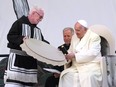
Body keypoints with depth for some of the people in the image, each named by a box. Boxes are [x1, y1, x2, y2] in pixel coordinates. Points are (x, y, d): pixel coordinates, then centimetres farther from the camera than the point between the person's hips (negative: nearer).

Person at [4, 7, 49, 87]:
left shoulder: (37, 30, 19)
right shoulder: (19, 23, -2)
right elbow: (10, 36, -9)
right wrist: (21, 39, -25)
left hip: (31, 60, 7)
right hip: (17, 57, -7)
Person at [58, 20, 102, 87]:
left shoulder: (94, 37, -3)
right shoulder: (74, 37, 18)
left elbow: (92, 53, -16)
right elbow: (70, 51, 19)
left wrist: (75, 55, -22)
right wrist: (67, 55, -6)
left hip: (91, 67, -5)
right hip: (76, 67, 5)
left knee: (87, 77, -36)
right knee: (65, 75, -23)